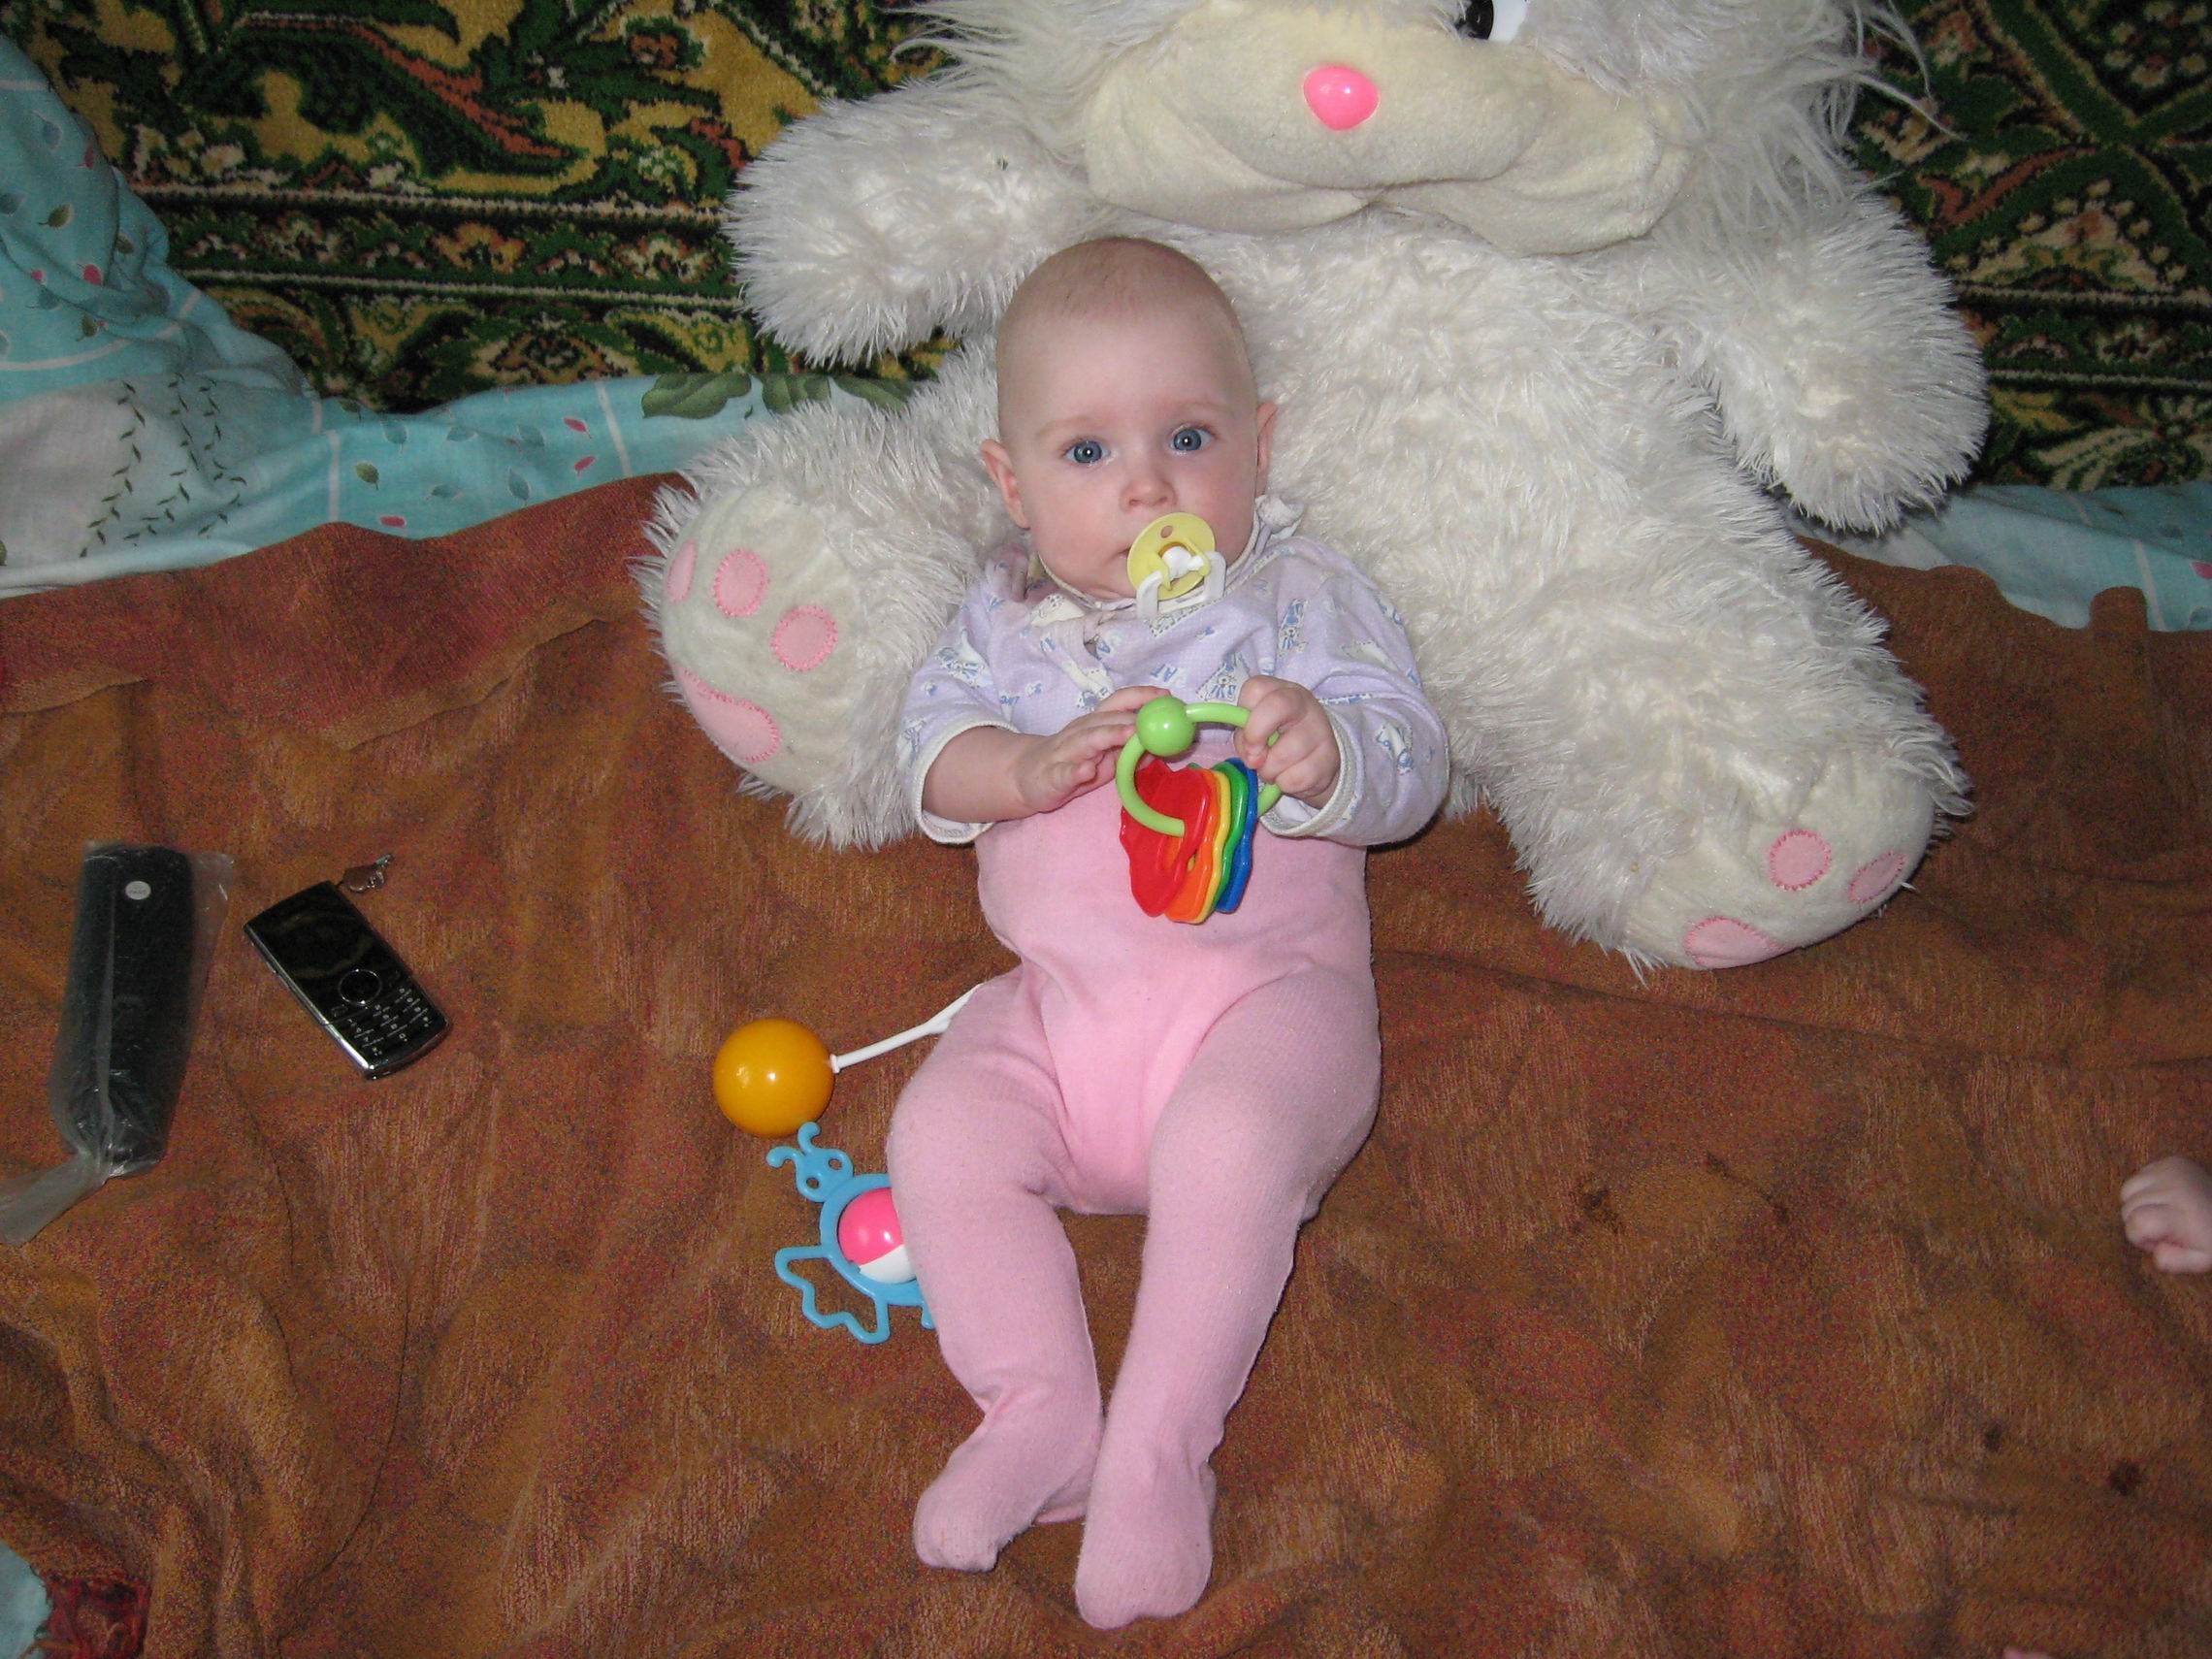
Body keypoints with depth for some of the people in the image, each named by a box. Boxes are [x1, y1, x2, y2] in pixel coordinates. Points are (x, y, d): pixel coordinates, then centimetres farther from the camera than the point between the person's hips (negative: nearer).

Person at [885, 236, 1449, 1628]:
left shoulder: (1301, 596, 1)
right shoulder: (1008, 610, 12)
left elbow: (1411, 763, -7)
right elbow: (932, 742, 3)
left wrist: (1323, 749, -31)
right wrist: (1032, 767, -18)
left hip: (1266, 986, -4)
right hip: (1060, 1001, 4)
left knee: (1228, 1146, -31)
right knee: (942, 1131, -17)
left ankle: (1158, 1450, -18)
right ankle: (1038, 1414, -9)